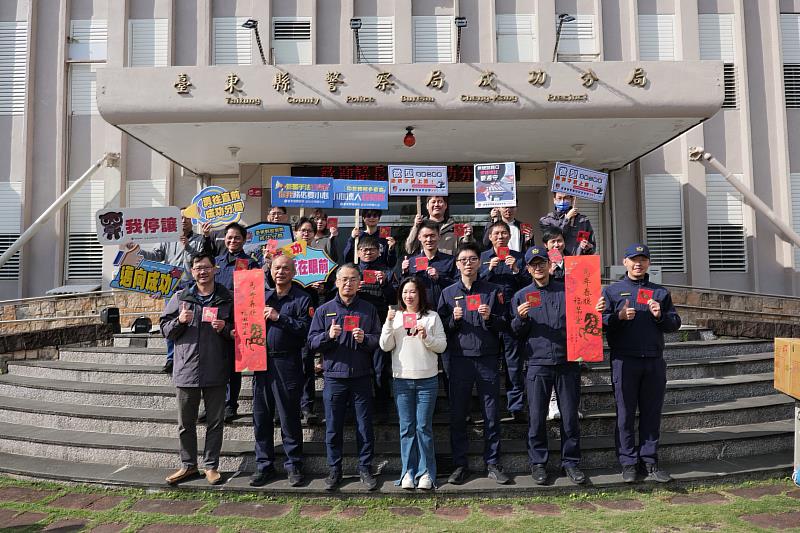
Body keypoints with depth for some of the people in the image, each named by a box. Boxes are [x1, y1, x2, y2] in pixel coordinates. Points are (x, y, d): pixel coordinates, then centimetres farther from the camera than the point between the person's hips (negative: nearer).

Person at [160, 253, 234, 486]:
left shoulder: (227, 299, 3)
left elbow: (238, 330, 8)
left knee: (215, 422, 8)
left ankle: (211, 466, 21)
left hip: (216, 371, -1)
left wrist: (225, 328, -13)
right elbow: (165, 328, 8)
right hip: (186, 369, 1)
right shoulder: (180, 297, 6)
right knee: (186, 422, 12)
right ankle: (188, 465, 27)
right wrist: (179, 321, -11)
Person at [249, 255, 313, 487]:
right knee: (261, 416, 9)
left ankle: (294, 465, 15)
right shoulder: (262, 294, 15)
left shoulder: (301, 298, 1)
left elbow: (305, 328, -12)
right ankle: (264, 465, 22)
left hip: (287, 363, -4)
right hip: (261, 361, 5)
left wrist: (279, 317, -14)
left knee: (289, 416, 2)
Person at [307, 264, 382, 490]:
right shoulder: (324, 310, 7)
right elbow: (311, 342, 3)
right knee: (333, 427, 7)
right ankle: (334, 469, 22)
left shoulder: (368, 309, 7)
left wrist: (365, 339, -16)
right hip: (334, 376, 0)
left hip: (361, 377, 0)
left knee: (365, 426, 6)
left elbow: (379, 339, 4)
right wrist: (328, 336, -16)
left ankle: (365, 468, 20)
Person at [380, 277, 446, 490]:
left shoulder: (432, 316, 4)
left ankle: (426, 473, 12)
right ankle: (408, 472, 16)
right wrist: (388, 323, -11)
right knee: (406, 427, 6)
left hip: (427, 379, -1)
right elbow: (385, 346, 0)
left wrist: (426, 337, -15)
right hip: (402, 379, 2)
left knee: (424, 427, 2)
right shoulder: (395, 316, 8)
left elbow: (442, 346, 2)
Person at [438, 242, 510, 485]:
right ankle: (460, 465, 16)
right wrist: (454, 319, -11)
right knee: (457, 415, 4)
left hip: (487, 358, 0)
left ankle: (493, 464, 17)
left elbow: (504, 324, 8)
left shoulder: (493, 290, 8)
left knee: (491, 415, 5)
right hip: (459, 359, 0)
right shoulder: (448, 293, 8)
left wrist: (490, 318, -11)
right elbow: (441, 328, 8)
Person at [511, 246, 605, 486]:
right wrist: (520, 318, -13)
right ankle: (538, 463, 17)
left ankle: (570, 462, 20)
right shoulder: (522, 296, 9)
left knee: (570, 416, 7)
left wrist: (595, 311, -8)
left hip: (567, 363, 1)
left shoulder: (567, 290, 9)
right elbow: (516, 332, 7)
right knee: (537, 417, 3)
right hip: (538, 364, 0)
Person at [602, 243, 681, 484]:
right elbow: (600, 323, 0)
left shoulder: (660, 292, 15)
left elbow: (675, 324, 13)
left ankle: (650, 461, 18)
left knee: (652, 413, 8)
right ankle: (628, 463, 11)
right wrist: (619, 317, -17)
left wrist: (660, 316, -6)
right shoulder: (612, 290, 7)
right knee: (625, 414, 2)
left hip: (654, 361, 3)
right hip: (624, 361, -2)